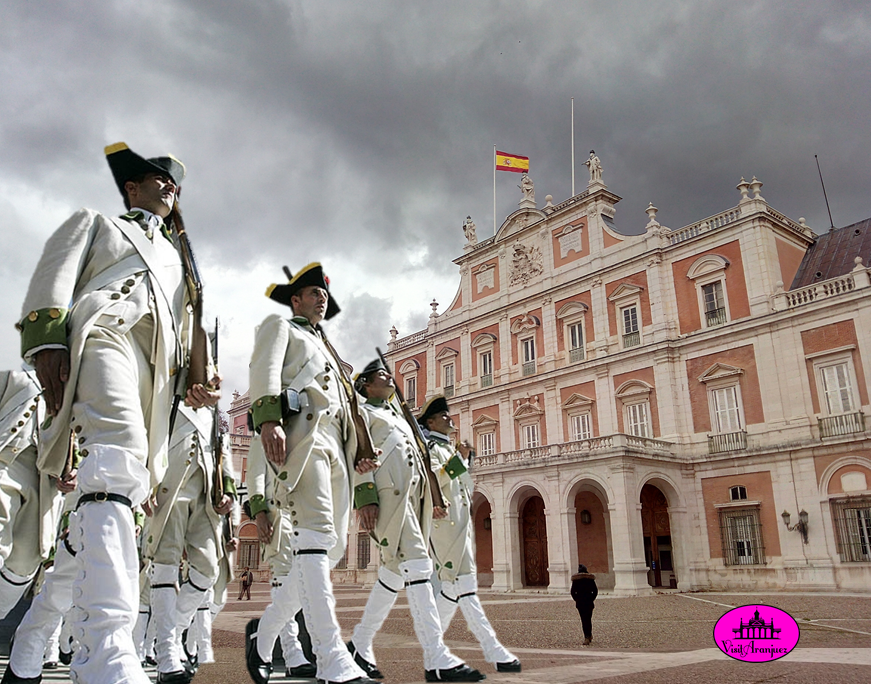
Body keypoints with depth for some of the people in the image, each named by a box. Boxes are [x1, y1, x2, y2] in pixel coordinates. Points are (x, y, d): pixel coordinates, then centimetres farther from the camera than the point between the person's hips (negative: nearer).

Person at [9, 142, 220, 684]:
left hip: (157, 366, 6)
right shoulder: (95, 223, 27)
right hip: (105, 332, -6)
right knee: (118, 455, -30)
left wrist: (195, 380, 10)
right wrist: (46, 339, -10)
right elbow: (53, 278, 9)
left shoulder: (176, 257, 39)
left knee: (130, 481, -4)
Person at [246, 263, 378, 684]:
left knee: (333, 543, 3)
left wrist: (360, 452, 17)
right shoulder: (279, 326, 17)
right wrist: (268, 420, -22)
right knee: (315, 536, -18)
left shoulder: (326, 348, 38)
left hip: (335, 443, 9)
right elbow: (265, 372, -3)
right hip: (302, 431, -8)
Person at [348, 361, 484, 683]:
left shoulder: (399, 417, 33)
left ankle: (360, 644, 21)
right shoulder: (362, 412, 10)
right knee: (416, 566, -17)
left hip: (412, 494, 8)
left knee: (394, 572, 8)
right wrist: (365, 497, -17)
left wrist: (431, 499, 18)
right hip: (388, 493, -8)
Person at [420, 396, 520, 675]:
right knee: (464, 585, -13)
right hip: (446, 522, -10)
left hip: (461, 522, 10)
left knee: (453, 587, 11)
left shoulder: (449, 449, 24)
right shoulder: (430, 448, -3)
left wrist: (465, 460, 14)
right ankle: (493, 650, -16)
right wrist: (458, 460, -17)